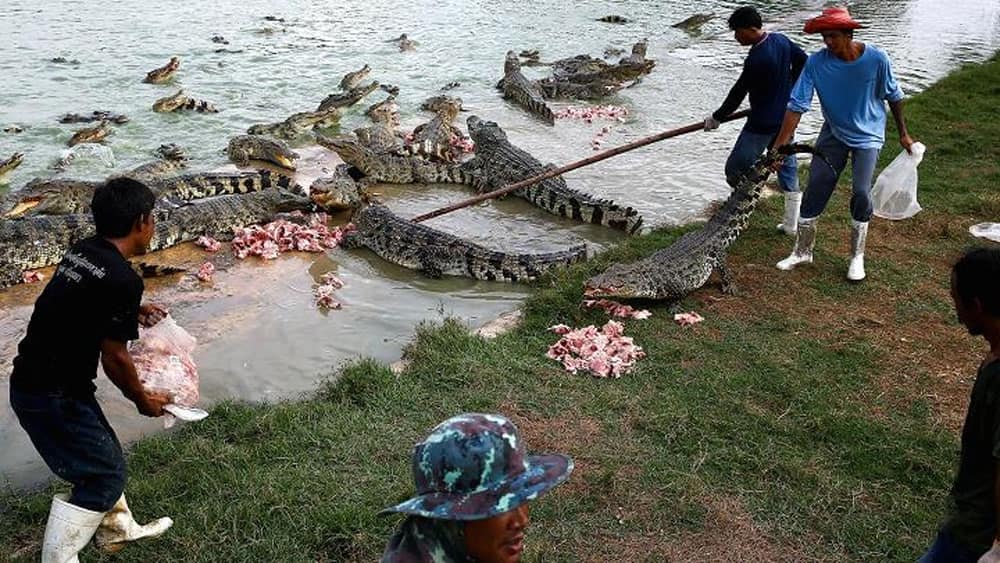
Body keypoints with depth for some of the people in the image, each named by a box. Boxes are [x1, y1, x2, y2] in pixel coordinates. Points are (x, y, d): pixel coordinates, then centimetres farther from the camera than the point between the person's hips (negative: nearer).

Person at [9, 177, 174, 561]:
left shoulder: (82, 252, 3)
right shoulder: (122, 279, -23)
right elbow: (114, 359, -16)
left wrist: (133, 311, 14)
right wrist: (143, 400, -1)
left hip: (32, 380, 9)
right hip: (53, 395, -9)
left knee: (102, 455, 23)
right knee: (104, 475, 5)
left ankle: (117, 529, 40)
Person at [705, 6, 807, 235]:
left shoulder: (756, 59, -25)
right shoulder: (781, 40, 1)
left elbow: (738, 94, -16)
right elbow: (802, 59, 17)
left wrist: (717, 118, -2)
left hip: (762, 125, -9)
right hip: (785, 119, 9)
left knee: (735, 169, 1)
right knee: (787, 167, 15)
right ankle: (791, 224, 23)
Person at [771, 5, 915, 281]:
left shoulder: (876, 59, -21)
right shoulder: (816, 62, -19)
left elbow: (894, 97, -6)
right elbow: (796, 106, -20)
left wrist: (903, 134, 3)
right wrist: (778, 148, -25)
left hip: (867, 136, -2)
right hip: (833, 133, 2)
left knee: (861, 193, -12)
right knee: (815, 188, -1)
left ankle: (857, 257, 8)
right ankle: (802, 251, 15)